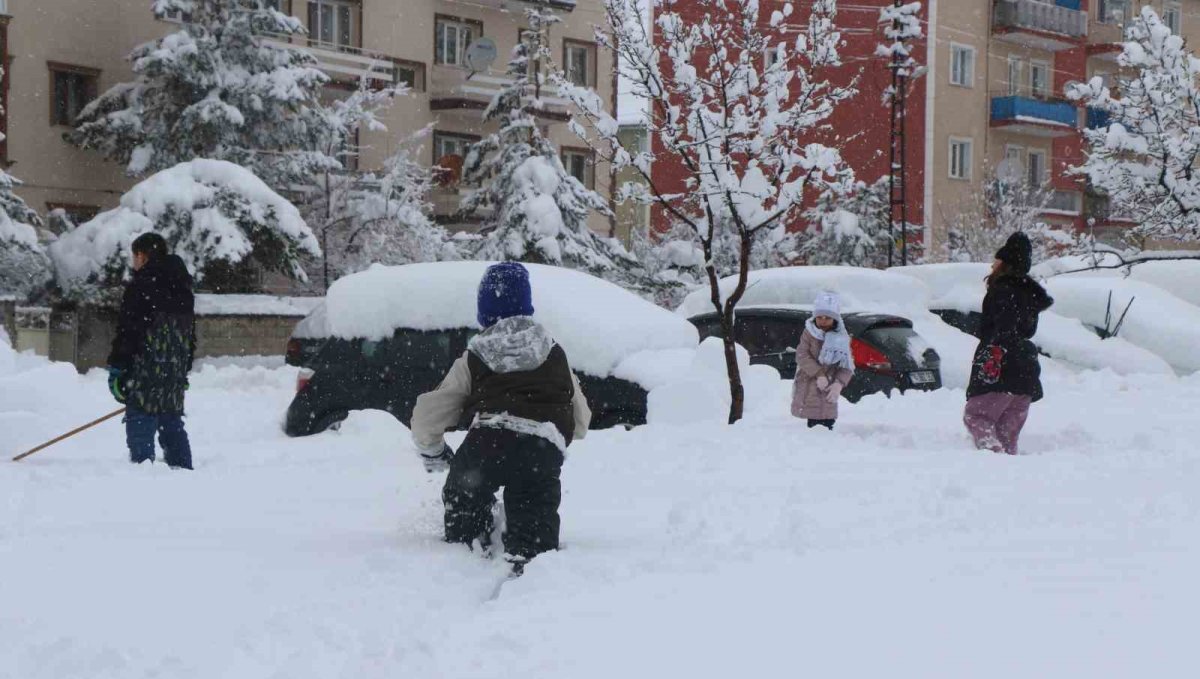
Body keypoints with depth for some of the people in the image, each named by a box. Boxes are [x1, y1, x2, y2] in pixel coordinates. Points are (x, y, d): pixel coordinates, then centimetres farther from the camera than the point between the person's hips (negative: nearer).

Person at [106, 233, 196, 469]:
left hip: (146, 371, -8)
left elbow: (127, 332, -13)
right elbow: (190, 334, 21)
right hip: (176, 374, 8)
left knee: (140, 427, -7)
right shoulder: (183, 290, 16)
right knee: (173, 425, 14)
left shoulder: (140, 287, -9)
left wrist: (116, 369, -9)